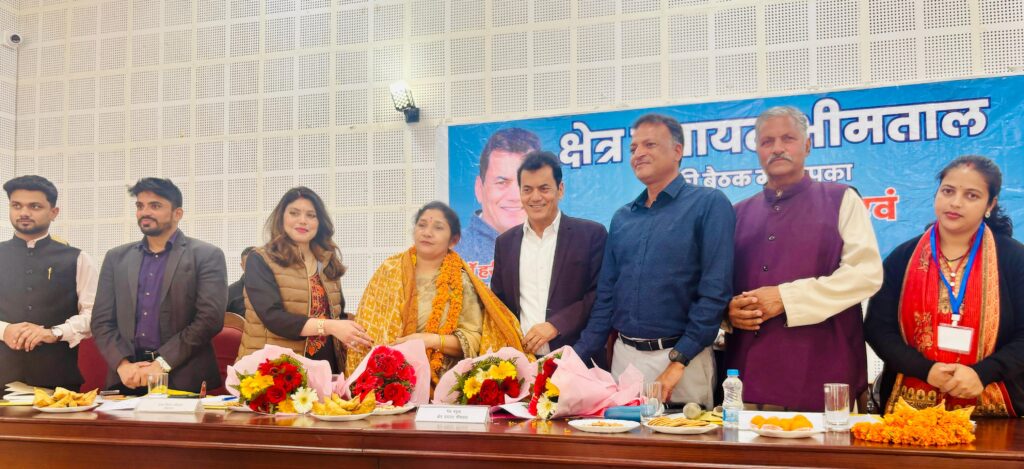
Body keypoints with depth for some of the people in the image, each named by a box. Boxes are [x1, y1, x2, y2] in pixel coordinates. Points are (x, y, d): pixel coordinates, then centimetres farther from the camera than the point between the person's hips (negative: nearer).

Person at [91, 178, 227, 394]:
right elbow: (101, 321, 9)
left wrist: (161, 364, -14)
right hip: (126, 381, 3)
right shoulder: (116, 257, 12)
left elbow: (210, 318, -10)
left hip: (183, 380, -3)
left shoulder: (207, 256, -1)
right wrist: (123, 364, -7)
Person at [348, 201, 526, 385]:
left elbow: (473, 340, 0)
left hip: (443, 382, -1)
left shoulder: (460, 281, 1)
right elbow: (367, 326, 9)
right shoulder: (390, 270, 6)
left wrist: (431, 340, -13)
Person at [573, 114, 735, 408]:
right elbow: (606, 294, 13)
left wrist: (678, 361, -16)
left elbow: (716, 291, -11)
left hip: (684, 360, -5)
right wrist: (579, 357, 2)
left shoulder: (709, 204, -4)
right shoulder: (622, 218, 12)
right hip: (624, 356, 5)